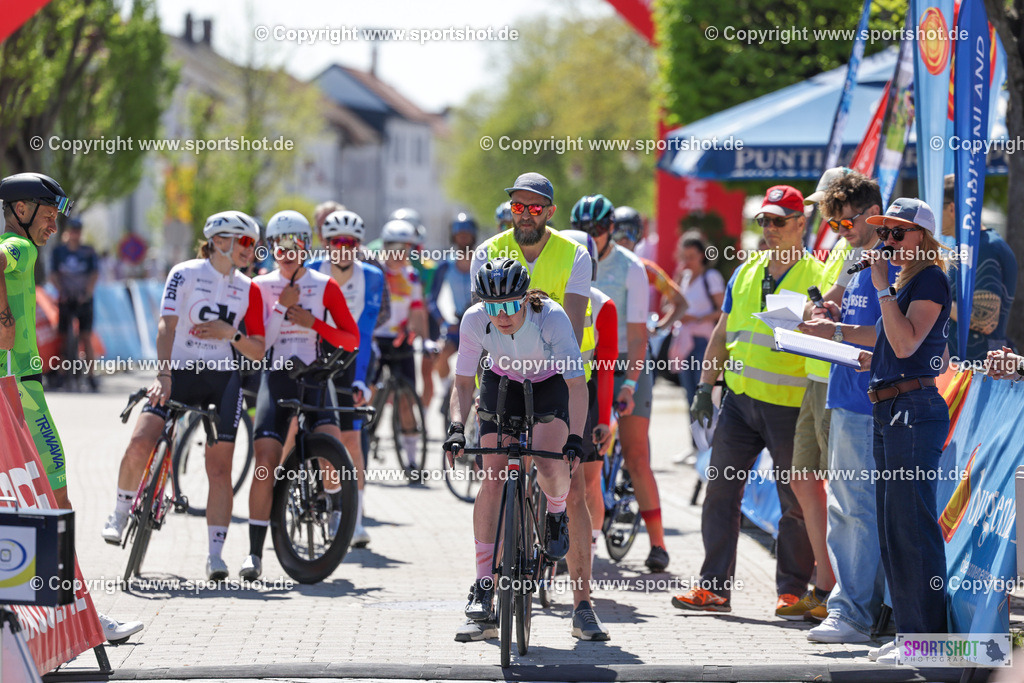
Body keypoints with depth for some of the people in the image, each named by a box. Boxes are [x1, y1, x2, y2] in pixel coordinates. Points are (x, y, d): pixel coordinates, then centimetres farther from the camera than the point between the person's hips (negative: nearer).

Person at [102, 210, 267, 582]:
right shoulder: (185, 274, -3)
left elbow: (257, 352, 9)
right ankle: (119, 515, 5)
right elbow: (167, 327, -13)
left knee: (219, 468, -6)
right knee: (140, 445, -20)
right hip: (180, 371, -3)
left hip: (223, 380, 3)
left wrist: (231, 333, -10)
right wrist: (163, 375, -26)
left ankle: (215, 554, -1)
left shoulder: (248, 290, 8)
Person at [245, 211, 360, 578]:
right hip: (275, 376, 0)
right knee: (265, 461, -13)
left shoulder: (325, 286, 6)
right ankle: (254, 552, -8)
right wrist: (282, 306, -13)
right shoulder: (260, 287, 7)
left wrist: (313, 322, -10)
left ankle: (336, 503, 10)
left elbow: (351, 338, 3)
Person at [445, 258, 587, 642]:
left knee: (550, 465, -30)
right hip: (503, 384, 2)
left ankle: (556, 512, 8)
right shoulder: (475, 321, -25)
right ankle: (482, 596, -10)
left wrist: (575, 439, -44)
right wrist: (456, 428, -31)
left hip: (552, 384, -2)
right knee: (492, 480, -12)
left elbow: (576, 383, -32)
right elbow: (463, 382, -14)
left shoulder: (551, 317, -32)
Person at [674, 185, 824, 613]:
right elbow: (722, 335, 17)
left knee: (796, 503, 3)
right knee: (720, 491, 0)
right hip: (740, 400, 5)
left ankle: (792, 589, 14)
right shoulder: (746, 273, 13)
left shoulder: (817, 277, -3)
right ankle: (715, 586, 3)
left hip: (790, 406, -5)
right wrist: (705, 387, 11)